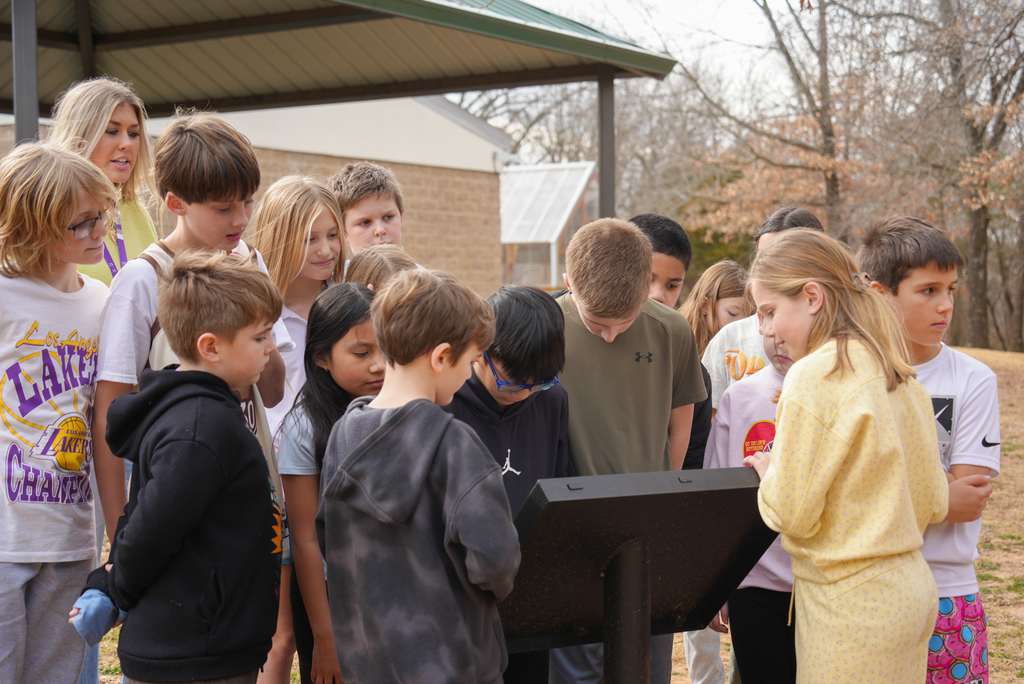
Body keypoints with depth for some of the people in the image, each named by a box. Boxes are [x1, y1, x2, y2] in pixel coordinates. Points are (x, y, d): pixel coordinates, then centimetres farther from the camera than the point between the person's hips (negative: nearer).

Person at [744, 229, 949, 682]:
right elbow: (933, 503, 12)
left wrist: (769, 473, 4)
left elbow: (791, 513, -15)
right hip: (912, 590, 9)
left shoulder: (815, 376, -16)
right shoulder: (899, 376, 8)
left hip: (850, 607, -9)